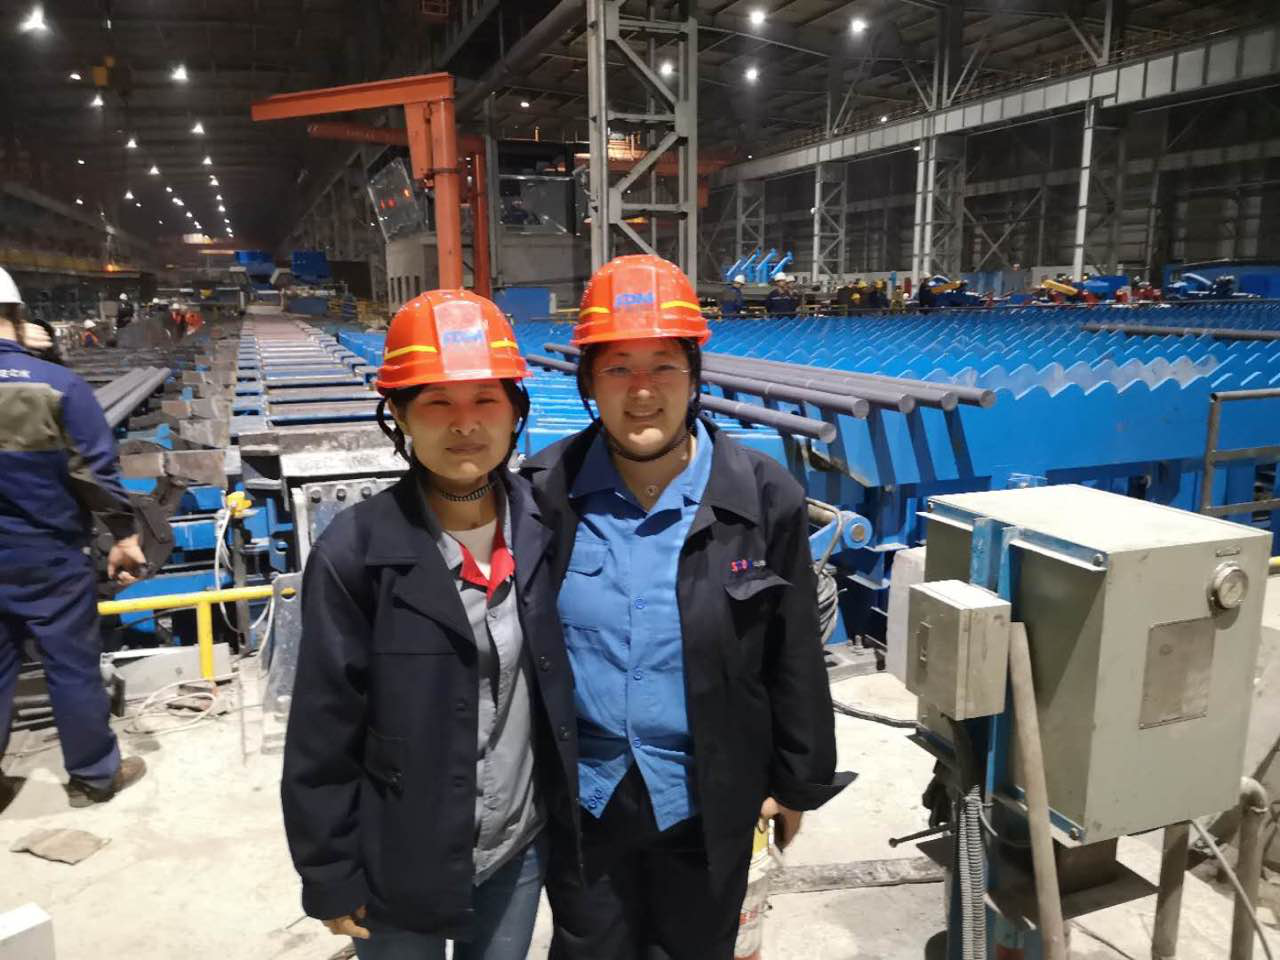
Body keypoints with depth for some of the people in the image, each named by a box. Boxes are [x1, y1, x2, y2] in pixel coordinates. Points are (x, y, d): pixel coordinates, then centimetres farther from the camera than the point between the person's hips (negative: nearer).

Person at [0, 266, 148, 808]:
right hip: (50, 556, -3)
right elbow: (97, 470, -12)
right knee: (73, 666, 9)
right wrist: (124, 535, -4)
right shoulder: (57, 384, -15)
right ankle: (94, 776, 24)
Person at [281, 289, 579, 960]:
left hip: (521, 850, 4)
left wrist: (567, 815, 7)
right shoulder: (354, 551, -19)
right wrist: (330, 876, -6)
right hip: (402, 866, -3)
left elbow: (563, 684, 2)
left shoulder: (544, 531, -8)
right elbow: (324, 730, -12)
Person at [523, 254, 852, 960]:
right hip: (581, 797, 1)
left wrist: (797, 781, 3)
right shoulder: (544, 493, -11)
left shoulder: (764, 498, -13)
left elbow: (794, 658, -4)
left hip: (710, 802, 0)